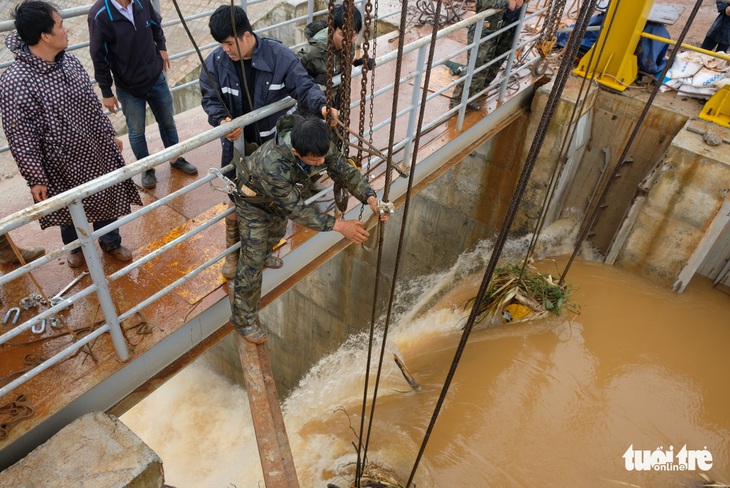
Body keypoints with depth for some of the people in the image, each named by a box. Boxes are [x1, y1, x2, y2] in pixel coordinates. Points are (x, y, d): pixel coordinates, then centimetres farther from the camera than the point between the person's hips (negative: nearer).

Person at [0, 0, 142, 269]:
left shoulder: (69, 61, -4)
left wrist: (110, 135, 16)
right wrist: (36, 179, -15)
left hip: (99, 153, 5)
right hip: (63, 166, -5)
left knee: (107, 201, 20)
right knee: (70, 212, 17)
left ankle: (111, 242, 47)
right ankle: (75, 247, 47)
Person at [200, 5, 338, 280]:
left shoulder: (279, 55, -18)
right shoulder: (215, 62, -13)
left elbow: (303, 87, -16)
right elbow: (210, 99, -6)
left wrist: (321, 106, -37)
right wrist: (222, 120, -28)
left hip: (273, 143, 0)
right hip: (237, 144, 0)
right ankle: (233, 250, 37)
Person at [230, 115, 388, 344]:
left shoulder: (319, 145, -32)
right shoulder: (273, 165, -48)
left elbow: (344, 170, -20)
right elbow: (296, 209, -39)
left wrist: (370, 197, -37)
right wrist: (338, 225, -42)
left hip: (284, 194, 6)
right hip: (254, 200, -6)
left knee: (275, 235, 31)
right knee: (254, 259, -1)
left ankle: (266, 253, 66)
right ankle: (244, 319, 16)